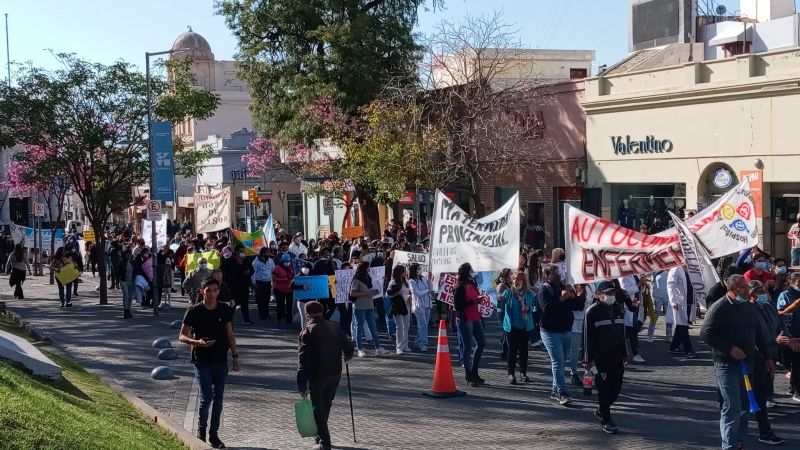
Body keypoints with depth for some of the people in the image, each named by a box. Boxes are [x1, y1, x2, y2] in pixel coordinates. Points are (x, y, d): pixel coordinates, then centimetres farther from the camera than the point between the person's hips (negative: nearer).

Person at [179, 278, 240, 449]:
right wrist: (197, 342, -22)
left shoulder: (225, 310, 3)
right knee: (206, 398, -10)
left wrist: (235, 355, 5)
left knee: (218, 399, 6)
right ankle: (201, 430, 14)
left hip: (221, 362, 3)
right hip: (202, 362, -3)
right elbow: (182, 336, -4)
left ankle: (214, 435, 17)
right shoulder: (194, 311, -7)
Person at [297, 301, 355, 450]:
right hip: (335, 374, 6)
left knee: (318, 409, 4)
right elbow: (349, 346, 5)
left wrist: (302, 385, -15)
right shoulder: (335, 327, 2)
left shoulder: (307, 332, -13)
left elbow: (303, 360, -16)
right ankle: (321, 435, 35)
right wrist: (347, 357, 29)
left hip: (316, 376, -5)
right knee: (326, 406, 21)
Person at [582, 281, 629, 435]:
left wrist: (625, 354, 18)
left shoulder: (619, 309, 11)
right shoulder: (592, 312, -9)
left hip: (617, 356, 6)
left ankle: (601, 410, 30)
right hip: (601, 357, -6)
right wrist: (587, 360, -11)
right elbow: (587, 337, -9)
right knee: (604, 388, -4)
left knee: (617, 386, 8)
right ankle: (606, 420, 6)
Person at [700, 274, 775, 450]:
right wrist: (729, 349, -20)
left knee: (744, 405, 12)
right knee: (732, 407, -8)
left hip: (746, 362, 7)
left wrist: (767, 357, 16)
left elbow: (758, 334, 20)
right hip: (727, 364, -7)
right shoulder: (720, 308, -12)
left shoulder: (749, 307, 11)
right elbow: (705, 333, -17)